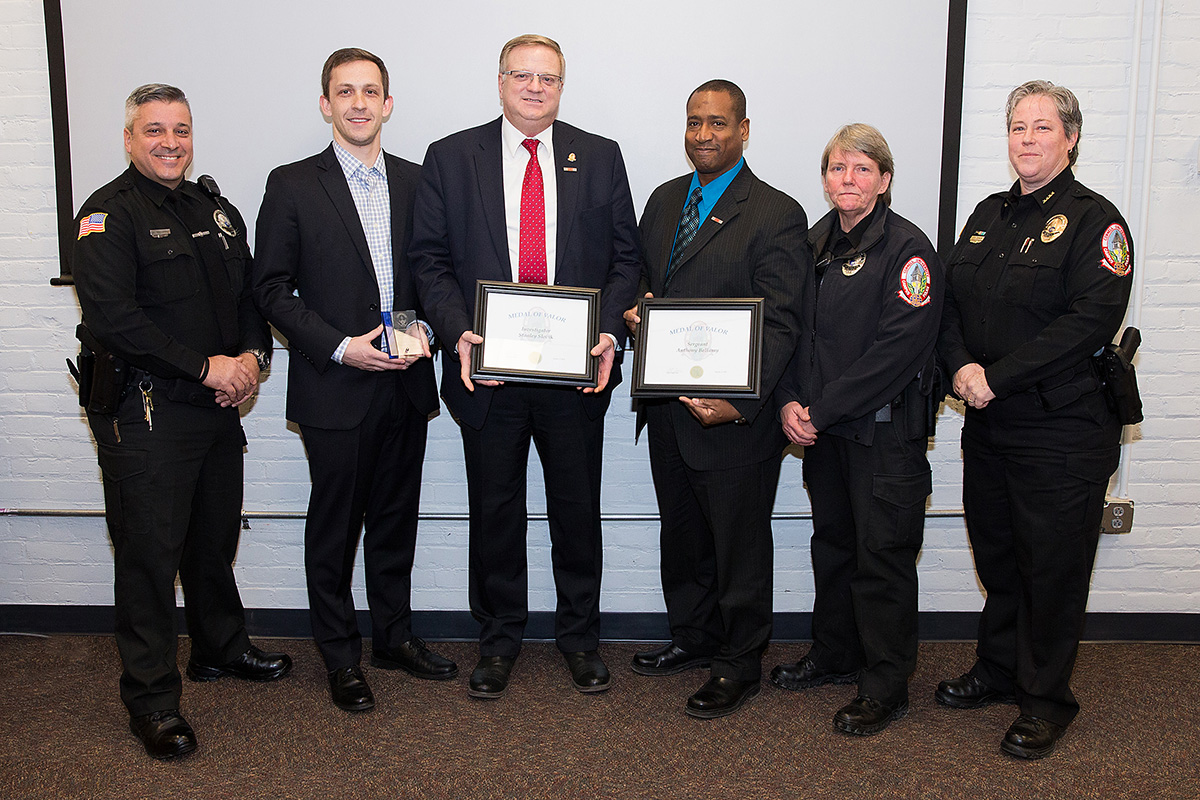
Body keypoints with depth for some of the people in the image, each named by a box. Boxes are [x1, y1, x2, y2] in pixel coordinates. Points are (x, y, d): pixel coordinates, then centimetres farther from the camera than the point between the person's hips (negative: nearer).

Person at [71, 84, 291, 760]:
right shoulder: (109, 215, -9)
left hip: (220, 403, 7)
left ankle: (222, 647, 39)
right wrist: (205, 366, -18)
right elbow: (112, 317, -19)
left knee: (216, 538, 19)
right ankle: (152, 697, 12)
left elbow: (252, 293, 16)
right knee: (150, 551, 0)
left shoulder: (217, 210, 13)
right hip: (145, 412, -6)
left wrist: (252, 356, -3)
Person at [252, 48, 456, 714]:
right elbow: (271, 289, -5)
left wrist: (425, 329, -7)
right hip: (334, 390, -3)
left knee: (396, 519, 15)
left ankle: (395, 636, 32)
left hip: (405, 385, 4)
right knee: (334, 527, 6)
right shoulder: (292, 185, -3)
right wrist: (341, 347, -15)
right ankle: (341, 658, 22)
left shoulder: (415, 181, 9)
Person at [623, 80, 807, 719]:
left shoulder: (777, 215, -11)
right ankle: (692, 636, 41)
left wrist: (739, 402, -28)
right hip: (667, 409, 7)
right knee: (681, 536, 21)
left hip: (734, 418, -6)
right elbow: (640, 279, 20)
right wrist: (636, 310, -4)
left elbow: (778, 325, -16)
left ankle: (740, 665, 26)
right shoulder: (663, 201, 10)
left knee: (739, 546, 8)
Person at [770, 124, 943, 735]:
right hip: (824, 430, 6)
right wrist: (790, 401, -6)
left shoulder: (907, 250, -11)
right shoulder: (817, 243, 9)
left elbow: (897, 351, -18)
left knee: (882, 556, 1)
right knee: (832, 541, 17)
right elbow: (793, 328, 10)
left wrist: (819, 410, -18)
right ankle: (833, 655, 35)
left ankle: (885, 687, 15)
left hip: (887, 432, -6)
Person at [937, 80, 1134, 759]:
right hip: (987, 424, 6)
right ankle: (999, 670, 35)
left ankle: (1046, 698, 20)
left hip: (1062, 429, -6)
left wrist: (997, 377, -20)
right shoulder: (990, 215, 13)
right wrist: (962, 366, -9)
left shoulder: (1094, 219, -8)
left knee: (1053, 565, 4)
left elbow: (1093, 319, -19)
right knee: (996, 554, 17)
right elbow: (951, 301, 11)